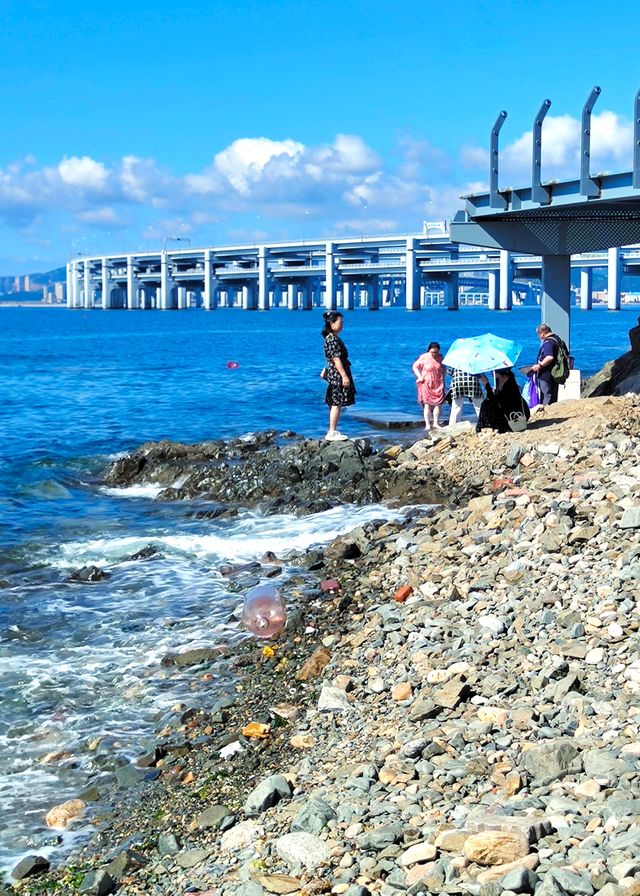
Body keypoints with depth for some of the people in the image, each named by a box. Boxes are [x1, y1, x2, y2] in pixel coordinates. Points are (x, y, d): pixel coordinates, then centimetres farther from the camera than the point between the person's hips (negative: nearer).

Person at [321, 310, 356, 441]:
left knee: (335, 404, 12)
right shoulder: (333, 339, -16)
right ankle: (332, 433, -7)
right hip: (338, 375, -10)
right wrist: (344, 376, -22)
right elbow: (336, 359, -21)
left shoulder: (332, 338, 14)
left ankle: (333, 432, 15)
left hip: (335, 375, 10)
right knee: (337, 403, -8)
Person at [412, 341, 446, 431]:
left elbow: (443, 368, 20)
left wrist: (443, 377, 6)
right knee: (427, 404, -6)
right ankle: (427, 424, -6)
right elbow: (415, 366, 1)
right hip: (426, 384, -3)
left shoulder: (440, 357, 4)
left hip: (438, 384, 3)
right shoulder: (424, 357, -7)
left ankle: (436, 423, 3)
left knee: (438, 403, -3)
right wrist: (419, 376, -10)